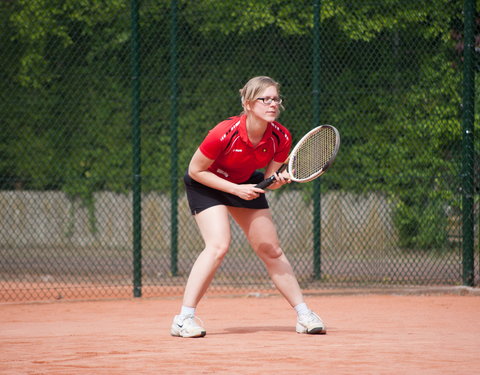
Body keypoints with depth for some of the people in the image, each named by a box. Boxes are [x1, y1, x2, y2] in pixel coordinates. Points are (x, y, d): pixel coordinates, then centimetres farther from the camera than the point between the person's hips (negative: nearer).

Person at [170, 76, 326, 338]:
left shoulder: (281, 137, -19)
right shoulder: (225, 133, -34)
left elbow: (269, 178, -5)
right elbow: (195, 171, -22)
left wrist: (277, 180, -29)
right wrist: (235, 189, -25)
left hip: (246, 183, 5)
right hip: (206, 184, -5)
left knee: (272, 251, 5)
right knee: (218, 245, -25)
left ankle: (304, 316, 14)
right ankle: (184, 319, -23)